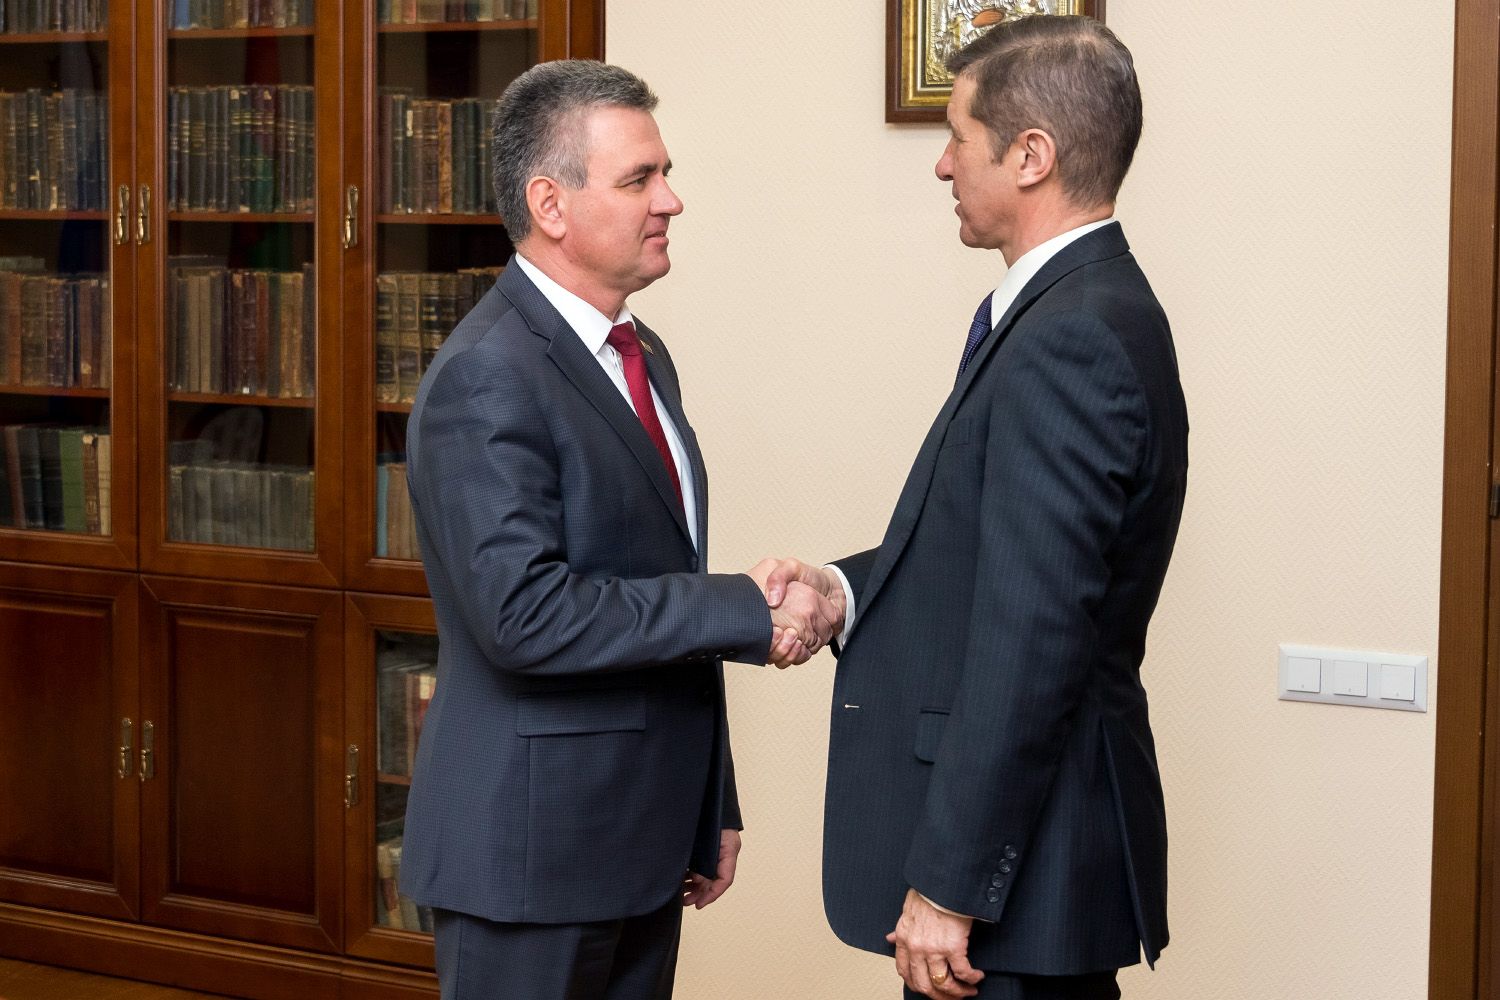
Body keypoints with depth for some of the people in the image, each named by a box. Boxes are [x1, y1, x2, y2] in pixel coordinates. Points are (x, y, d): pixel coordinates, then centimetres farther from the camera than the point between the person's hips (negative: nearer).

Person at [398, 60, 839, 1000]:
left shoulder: (643, 355, 12)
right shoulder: (486, 379, -17)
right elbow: (524, 614, -26)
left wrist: (710, 807, 17)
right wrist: (749, 613, -22)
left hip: (645, 843, 8)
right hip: (533, 851, -8)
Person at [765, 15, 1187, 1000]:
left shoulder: (1069, 342, -21)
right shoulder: (1085, 311, 11)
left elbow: (1032, 633, -25)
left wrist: (948, 883, -22)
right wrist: (848, 585, 2)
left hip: (1017, 845, -10)